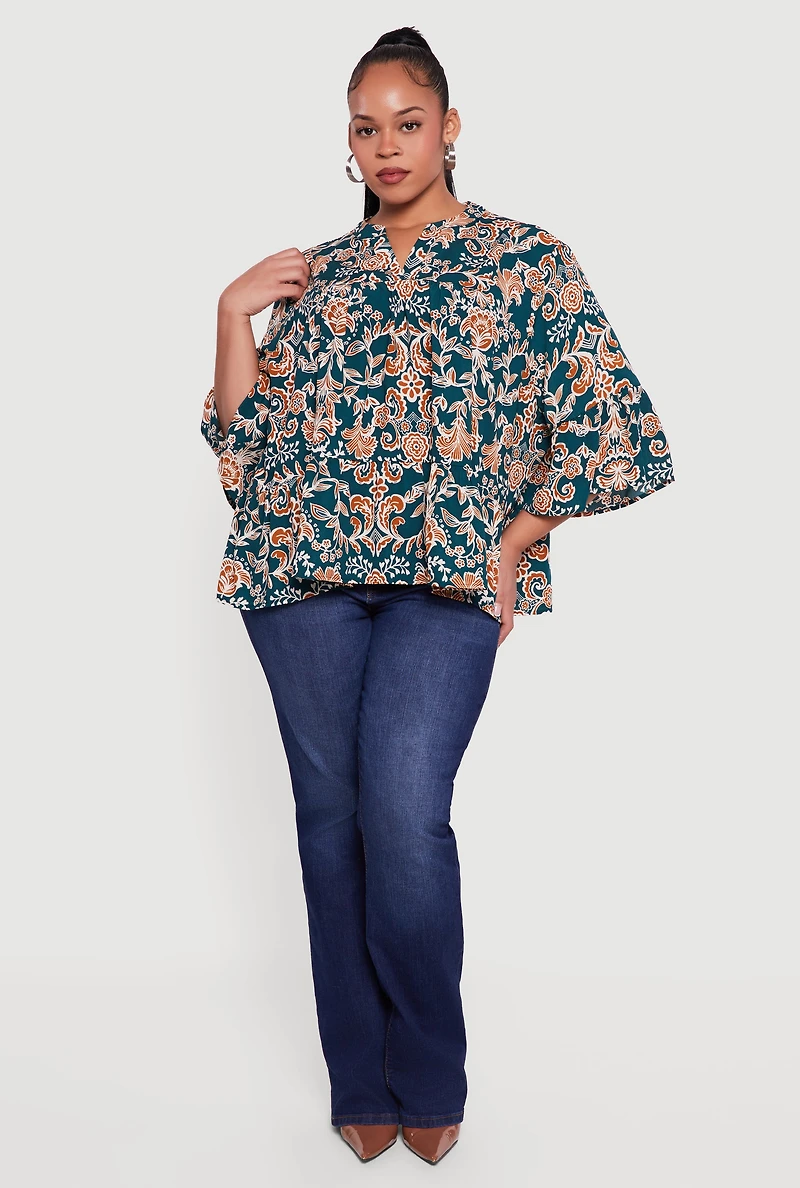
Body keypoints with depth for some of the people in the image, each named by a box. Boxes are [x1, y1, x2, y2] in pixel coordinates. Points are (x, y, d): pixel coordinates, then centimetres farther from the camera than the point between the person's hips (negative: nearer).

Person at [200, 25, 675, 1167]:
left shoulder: (527, 259, 7)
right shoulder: (317, 273, 15)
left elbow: (616, 430, 1)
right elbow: (244, 438, 12)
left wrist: (517, 542, -2)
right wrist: (233, 312, 3)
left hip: (447, 578, -3)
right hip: (305, 572, 3)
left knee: (405, 818, -15)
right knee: (330, 814, 5)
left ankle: (431, 1080, 10)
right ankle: (360, 1081, 23)